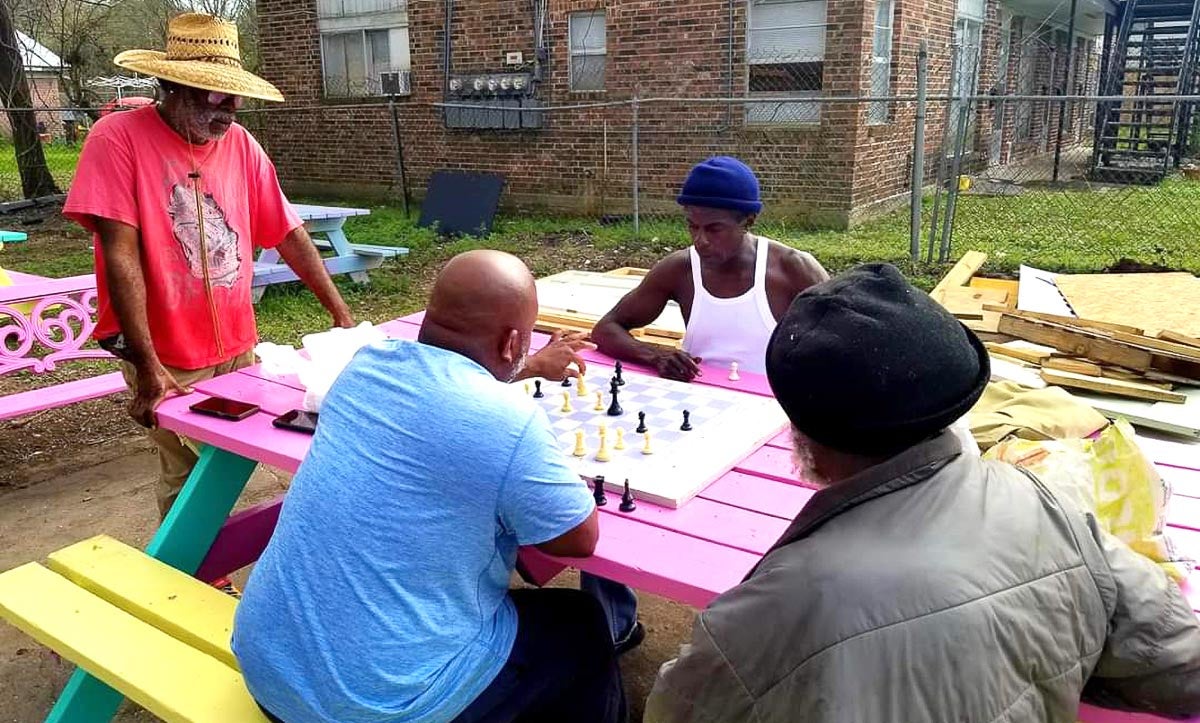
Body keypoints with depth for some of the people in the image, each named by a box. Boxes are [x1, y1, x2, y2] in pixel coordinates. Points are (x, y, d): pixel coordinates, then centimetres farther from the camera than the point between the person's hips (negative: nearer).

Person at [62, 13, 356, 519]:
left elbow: (288, 235, 6)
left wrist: (341, 316, 2)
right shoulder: (118, 138, -12)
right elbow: (120, 256, -17)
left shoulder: (239, 143, 2)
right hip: (167, 362, -4)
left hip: (238, 348, 5)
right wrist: (147, 364, -21)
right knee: (188, 478, 1)